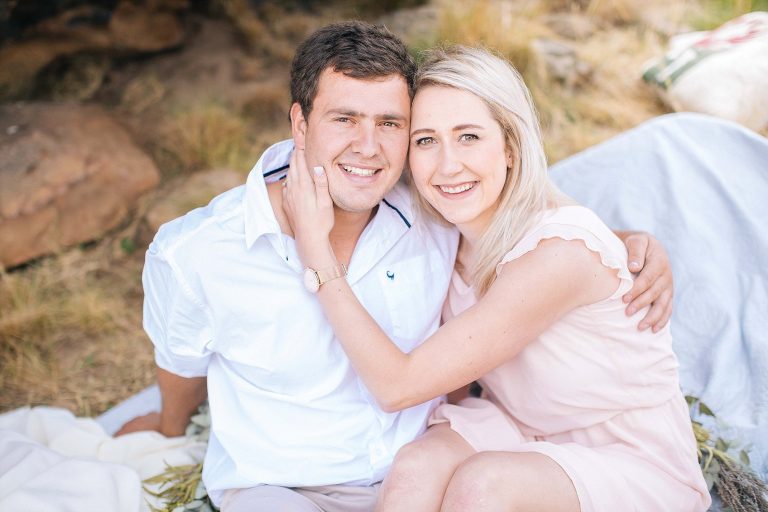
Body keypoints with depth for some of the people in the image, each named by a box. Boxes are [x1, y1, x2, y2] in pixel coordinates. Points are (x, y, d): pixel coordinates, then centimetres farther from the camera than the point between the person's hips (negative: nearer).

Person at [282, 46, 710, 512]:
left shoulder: (562, 252, -30)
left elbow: (399, 385, -27)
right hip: (521, 427, 5)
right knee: (415, 468, -25)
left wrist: (314, 243, -25)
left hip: (638, 467, -5)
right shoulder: (447, 224, -8)